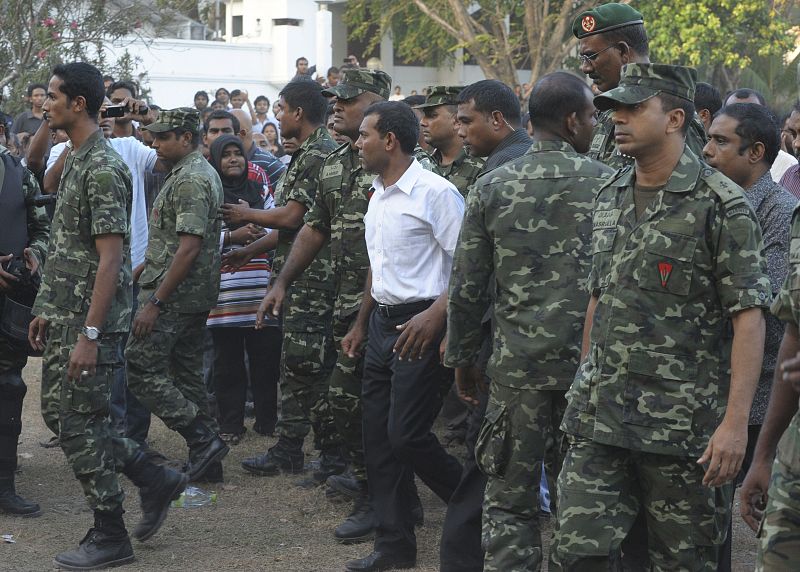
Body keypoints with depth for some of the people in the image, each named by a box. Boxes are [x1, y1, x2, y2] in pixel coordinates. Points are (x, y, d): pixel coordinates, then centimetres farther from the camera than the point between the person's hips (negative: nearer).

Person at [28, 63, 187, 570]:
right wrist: (48, 311, 19)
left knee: (81, 424, -3)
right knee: (60, 413, 14)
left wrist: (90, 334, -24)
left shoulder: (103, 168, -18)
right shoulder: (76, 161, 13)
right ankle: (154, 479, 22)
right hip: (64, 318, 10)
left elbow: (111, 258, -21)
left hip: (91, 323, -10)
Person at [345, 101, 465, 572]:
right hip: (384, 322, 9)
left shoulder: (435, 192, -14)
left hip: (420, 326, -9)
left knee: (407, 435, -10)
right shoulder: (378, 196, 13)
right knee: (378, 438, 8)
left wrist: (434, 316, -24)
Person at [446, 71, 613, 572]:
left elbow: (467, 288, 2)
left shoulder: (491, 187, 0)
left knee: (510, 501, 7)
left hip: (518, 363, 1)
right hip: (590, 362, 0)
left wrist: (463, 358, 13)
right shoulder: (607, 184, -4)